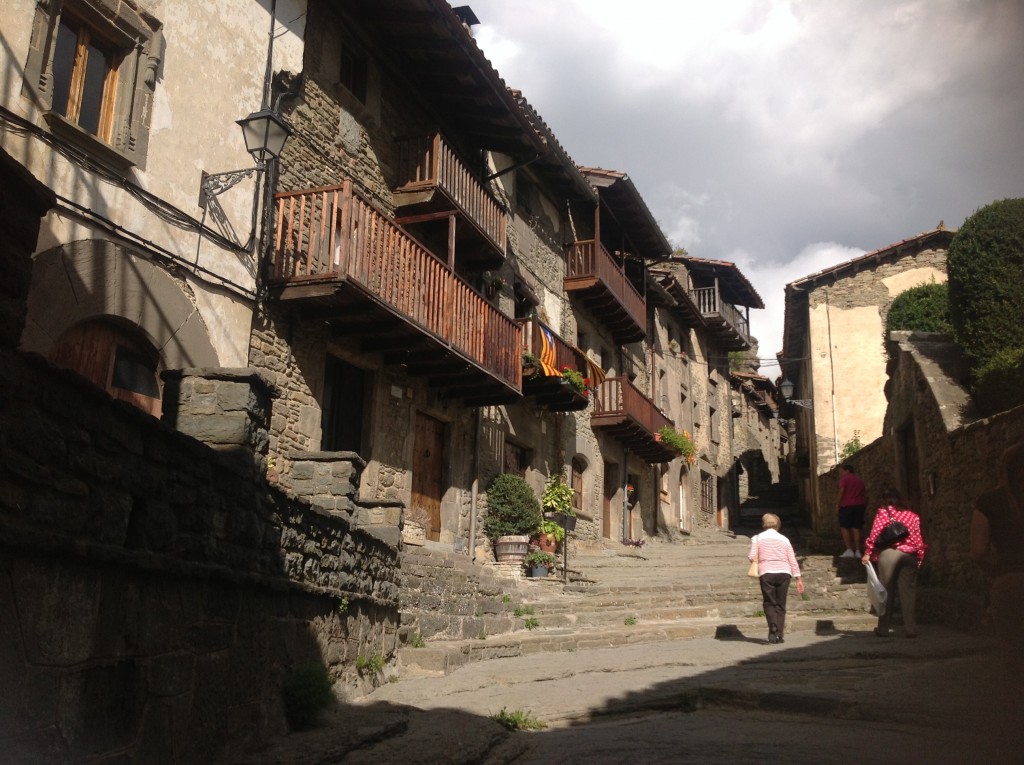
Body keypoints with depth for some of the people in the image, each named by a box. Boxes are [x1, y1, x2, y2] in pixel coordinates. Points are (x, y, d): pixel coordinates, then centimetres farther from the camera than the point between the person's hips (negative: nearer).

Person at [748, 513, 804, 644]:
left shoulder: (757, 538, 7)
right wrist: (799, 579, 12)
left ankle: (773, 627, -16)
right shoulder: (784, 539, 14)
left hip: (766, 573, -2)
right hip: (784, 573, 2)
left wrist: (757, 562, 19)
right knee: (781, 605, 10)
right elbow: (793, 561, 10)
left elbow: (752, 557, -3)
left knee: (769, 603, 6)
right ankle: (779, 635, 6)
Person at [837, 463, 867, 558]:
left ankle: (849, 550, -10)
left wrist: (838, 503, -6)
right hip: (860, 505, 6)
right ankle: (857, 551, 2)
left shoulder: (844, 478, -2)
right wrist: (865, 505, 22)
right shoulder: (859, 479, 19)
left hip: (847, 505, -6)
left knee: (844, 527, -1)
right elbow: (865, 494, 18)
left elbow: (842, 491, -13)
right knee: (856, 529, 6)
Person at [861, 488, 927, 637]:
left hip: (889, 553, -3)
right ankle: (910, 628, 1)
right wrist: (920, 557, 16)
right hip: (910, 556, 3)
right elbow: (918, 538, 10)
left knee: (887, 591, 4)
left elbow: (875, 533, -5)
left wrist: (868, 553, -1)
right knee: (908, 592, 5)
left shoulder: (883, 512, 3)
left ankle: (883, 628, 7)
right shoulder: (913, 515, 13)